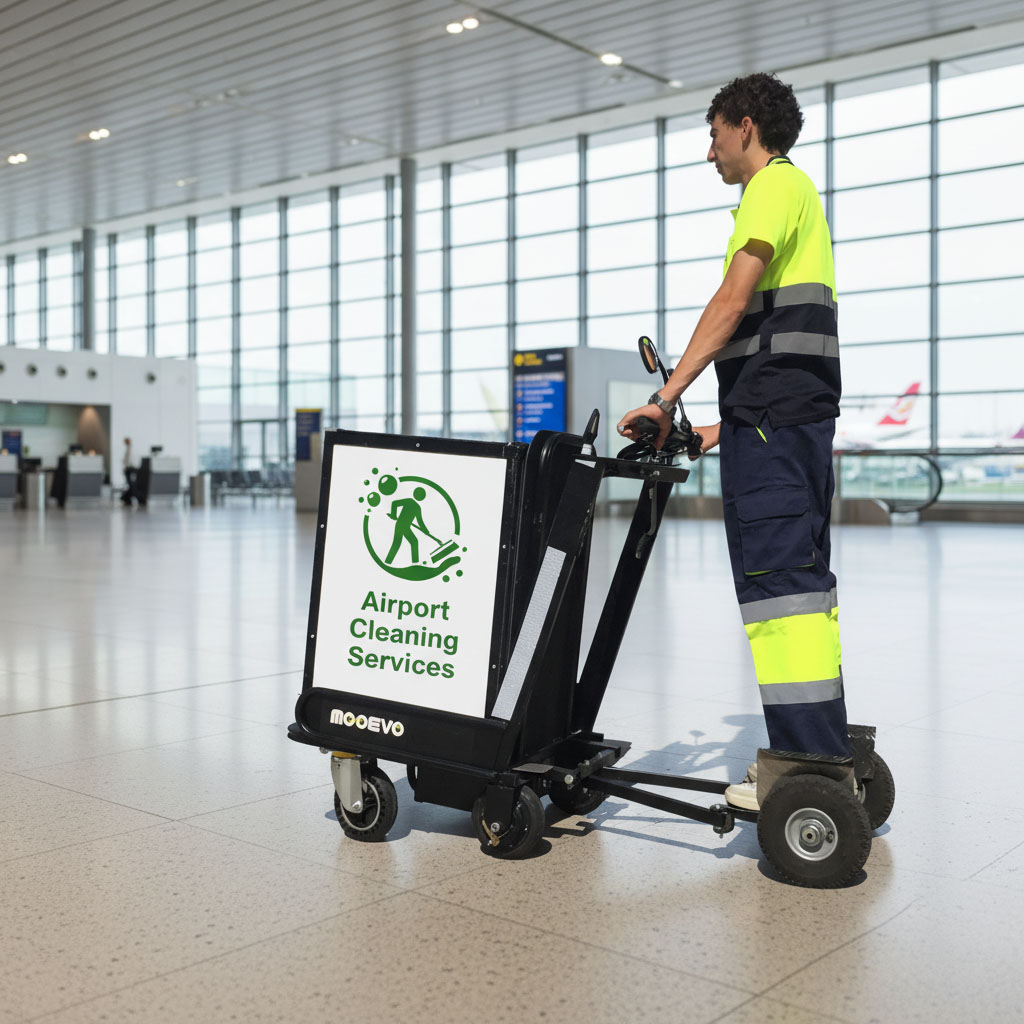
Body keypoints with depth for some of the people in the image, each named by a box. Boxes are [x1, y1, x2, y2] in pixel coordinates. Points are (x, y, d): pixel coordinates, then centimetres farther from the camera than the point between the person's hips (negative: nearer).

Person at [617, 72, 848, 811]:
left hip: (772, 416, -10)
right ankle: (825, 751, 14)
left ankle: (808, 768, -13)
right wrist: (729, 425, 25)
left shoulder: (776, 183, -2)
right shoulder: (801, 194, 28)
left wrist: (665, 398, -19)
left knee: (777, 576, -13)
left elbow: (734, 300, -16)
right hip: (803, 415, 10)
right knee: (803, 576, 10)